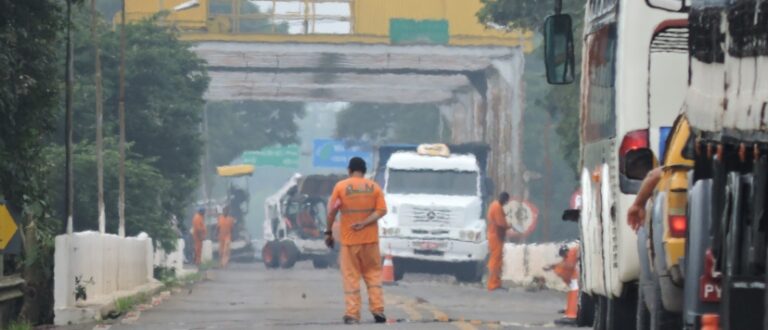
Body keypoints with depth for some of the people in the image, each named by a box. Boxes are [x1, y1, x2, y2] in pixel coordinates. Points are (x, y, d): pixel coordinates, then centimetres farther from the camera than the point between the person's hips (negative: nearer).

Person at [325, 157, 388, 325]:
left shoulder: (341, 186, -4)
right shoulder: (374, 187, 3)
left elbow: (332, 211, -5)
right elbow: (381, 210, -6)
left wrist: (329, 232, 4)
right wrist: (365, 223, -12)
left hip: (349, 239, -2)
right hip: (370, 238, 2)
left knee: (351, 277, 2)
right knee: (373, 274, 12)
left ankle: (352, 314, -3)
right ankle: (378, 310, 5)